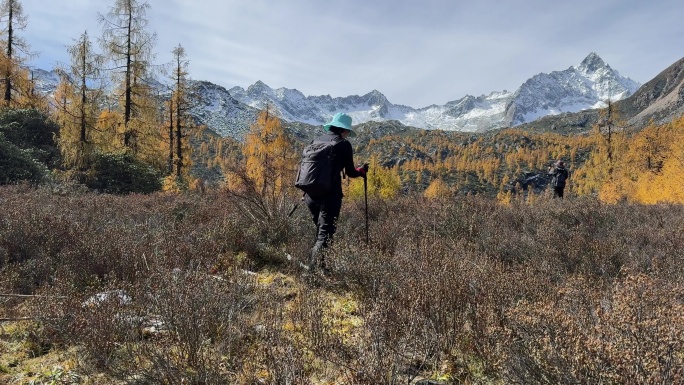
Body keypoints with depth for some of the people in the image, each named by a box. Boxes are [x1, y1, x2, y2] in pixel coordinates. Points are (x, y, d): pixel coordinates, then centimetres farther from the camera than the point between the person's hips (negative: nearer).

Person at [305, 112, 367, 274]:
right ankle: (317, 265, -13)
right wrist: (362, 170, 23)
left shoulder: (318, 140, 12)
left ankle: (315, 264, 26)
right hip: (330, 195, -6)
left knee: (321, 228, 21)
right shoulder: (343, 144, -3)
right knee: (326, 232, -2)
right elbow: (350, 172, 2)